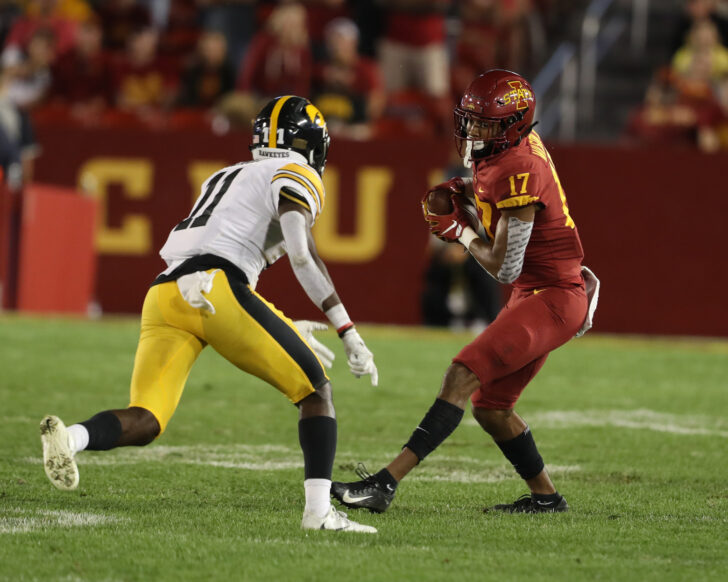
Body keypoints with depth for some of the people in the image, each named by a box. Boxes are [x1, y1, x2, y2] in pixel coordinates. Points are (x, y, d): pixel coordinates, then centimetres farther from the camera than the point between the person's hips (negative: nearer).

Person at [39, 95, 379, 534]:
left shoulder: (225, 178, 36)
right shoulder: (297, 175, 13)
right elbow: (302, 254, -5)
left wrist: (287, 331, 40)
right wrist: (349, 332, -5)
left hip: (164, 295, 6)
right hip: (213, 289, -6)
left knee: (144, 423, -1)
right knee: (316, 389, 7)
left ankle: (68, 437, -31)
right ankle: (319, 510, -4)